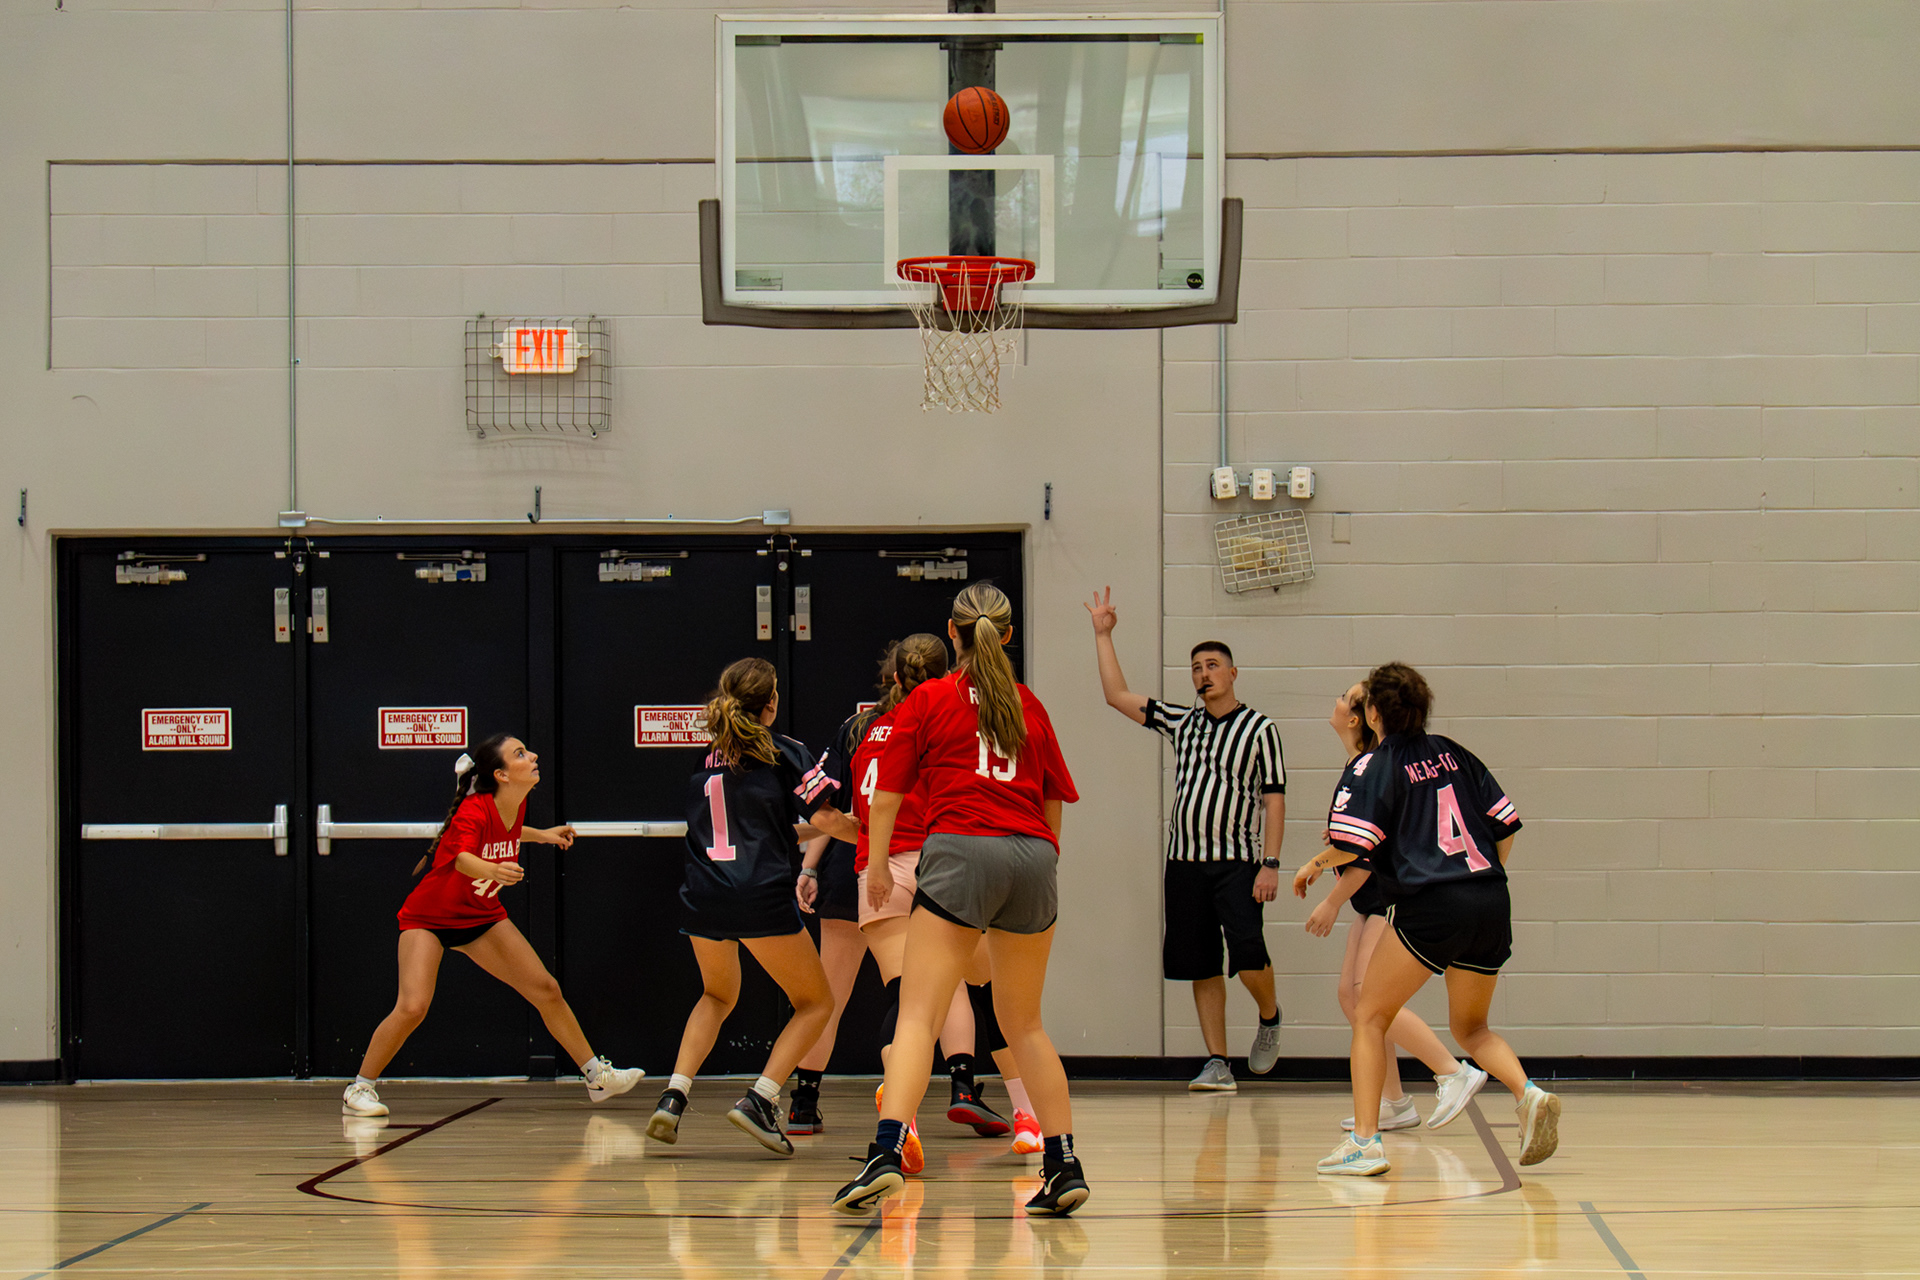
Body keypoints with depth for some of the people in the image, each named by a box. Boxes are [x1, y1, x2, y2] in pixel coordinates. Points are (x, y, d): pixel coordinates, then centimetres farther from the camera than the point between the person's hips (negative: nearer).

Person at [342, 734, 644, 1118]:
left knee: (546, 990, 3)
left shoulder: (516, 805, -7)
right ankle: (361, 1088, -4)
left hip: (482, 916, 7)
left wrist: (542, 835, 17)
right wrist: (492, 869, -70)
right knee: (412, 1007, -23)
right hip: (428, 917, -7)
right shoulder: (473, 811, -29)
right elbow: (462, 858, -50)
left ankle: (597, 1075, 16)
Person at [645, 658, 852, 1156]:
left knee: (718, 996, 30)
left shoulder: (705, 761, 15)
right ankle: (760, 1100, -8)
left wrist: (810, 831, 33)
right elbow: (825, 818, -8)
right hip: (761, 897, -6)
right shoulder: (782, 751, -1)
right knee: (816, 1002, 11)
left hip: (704, 901, 6)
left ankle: (674, 1096, 10)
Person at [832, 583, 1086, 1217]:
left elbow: (886, 794, 7)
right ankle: (1065, 1167, 13)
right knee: (1023, 1022, 17)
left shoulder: (927, 700, 9)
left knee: (917, 1015, -10)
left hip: (961, 851, -4)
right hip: (1033, 857, 4)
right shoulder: (1030, 705, 19)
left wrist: (877, 865, 19)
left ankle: (886, 1151, -28)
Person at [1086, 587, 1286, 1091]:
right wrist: (1103, 634, 10)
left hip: (1237, 860, -4)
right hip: (1185, 860, 4)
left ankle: (1269, 1018, 13)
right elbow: (1117, 696, 12)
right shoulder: (1183, 723, 13)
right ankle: (1217, 1064, 6)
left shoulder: (1259, 728, 0)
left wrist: (1270, 864, -12)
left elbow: (1274, 799, -4)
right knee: (1202, 968, 3)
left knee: (1249, 957, -17)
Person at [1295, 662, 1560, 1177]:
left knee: (1369, 1018, 6)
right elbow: (1506, 822, 15)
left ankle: (1365, 1141, -2)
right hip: (1491, 903, 6)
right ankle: (1528, 1094, -5)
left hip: (1430, 906, -6)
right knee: (1470, 1027, 21)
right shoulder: (1452, 754, 14)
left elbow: (1351, 846, -11)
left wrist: (1317, 862, 9)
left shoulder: (1376, 765, -3)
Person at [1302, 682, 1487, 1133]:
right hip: (1375, 903, 10)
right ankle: (1394, 1103, 9)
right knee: (1350, 994, 6)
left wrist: (1332, 903, -15)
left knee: (1369, 995, -15)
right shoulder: (1355, 768, 12)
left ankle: (1455, 1073, -11)